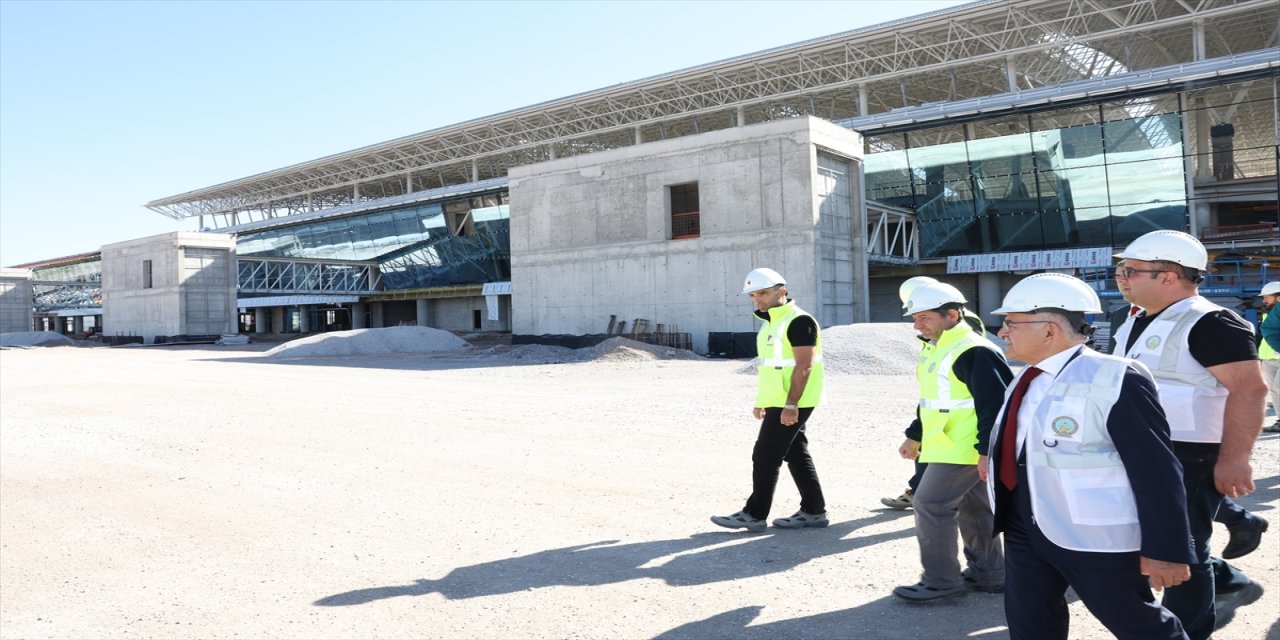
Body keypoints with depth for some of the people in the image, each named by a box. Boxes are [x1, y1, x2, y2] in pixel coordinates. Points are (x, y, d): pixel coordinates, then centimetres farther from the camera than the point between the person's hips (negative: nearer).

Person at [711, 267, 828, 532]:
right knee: (797, 455, 13)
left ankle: (754, 515, 4)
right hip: (778, 402, 10)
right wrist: (761, 401, 20)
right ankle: (813, 511, 21)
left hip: (790, 405, -10)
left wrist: (790, 405, -25)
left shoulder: (798, 321, -16)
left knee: (765, 456, -5)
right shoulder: (771, 322, 15)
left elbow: (804, 366, -22)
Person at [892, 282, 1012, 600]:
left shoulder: (975, 352, -19)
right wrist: (915, 437, 24)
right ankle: (989, 574, 30)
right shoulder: (933, 351, 13)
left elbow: (995, 404, -23)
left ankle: (941, 580, 4)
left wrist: (987, 451, -25)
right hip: (946, 447, 10)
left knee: (930, 504, -8)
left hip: (964, 451, -10)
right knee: (972, 508, 17)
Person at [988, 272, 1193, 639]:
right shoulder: (1028, 378, 7)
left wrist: (1165, 550, -16)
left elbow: (1157, 472, -18)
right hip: (1024, 530, 7)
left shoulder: (1114, 380, -18)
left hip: (1096, 539, -7)